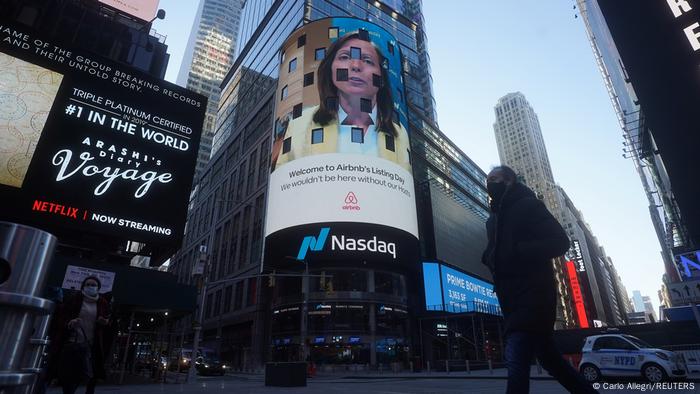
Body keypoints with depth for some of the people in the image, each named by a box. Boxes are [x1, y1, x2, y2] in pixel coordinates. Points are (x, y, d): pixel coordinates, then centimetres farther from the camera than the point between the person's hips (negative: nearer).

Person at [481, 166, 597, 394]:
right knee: (547, 355, 15)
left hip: (533, 293, -8)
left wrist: (518, 251, -22)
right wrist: (489, 257, 0)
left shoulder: (528, 205, -3)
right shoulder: (493, 219, 20)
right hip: (512, 297, 8)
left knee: (516, 360, -18)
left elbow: (560, 241, -11)